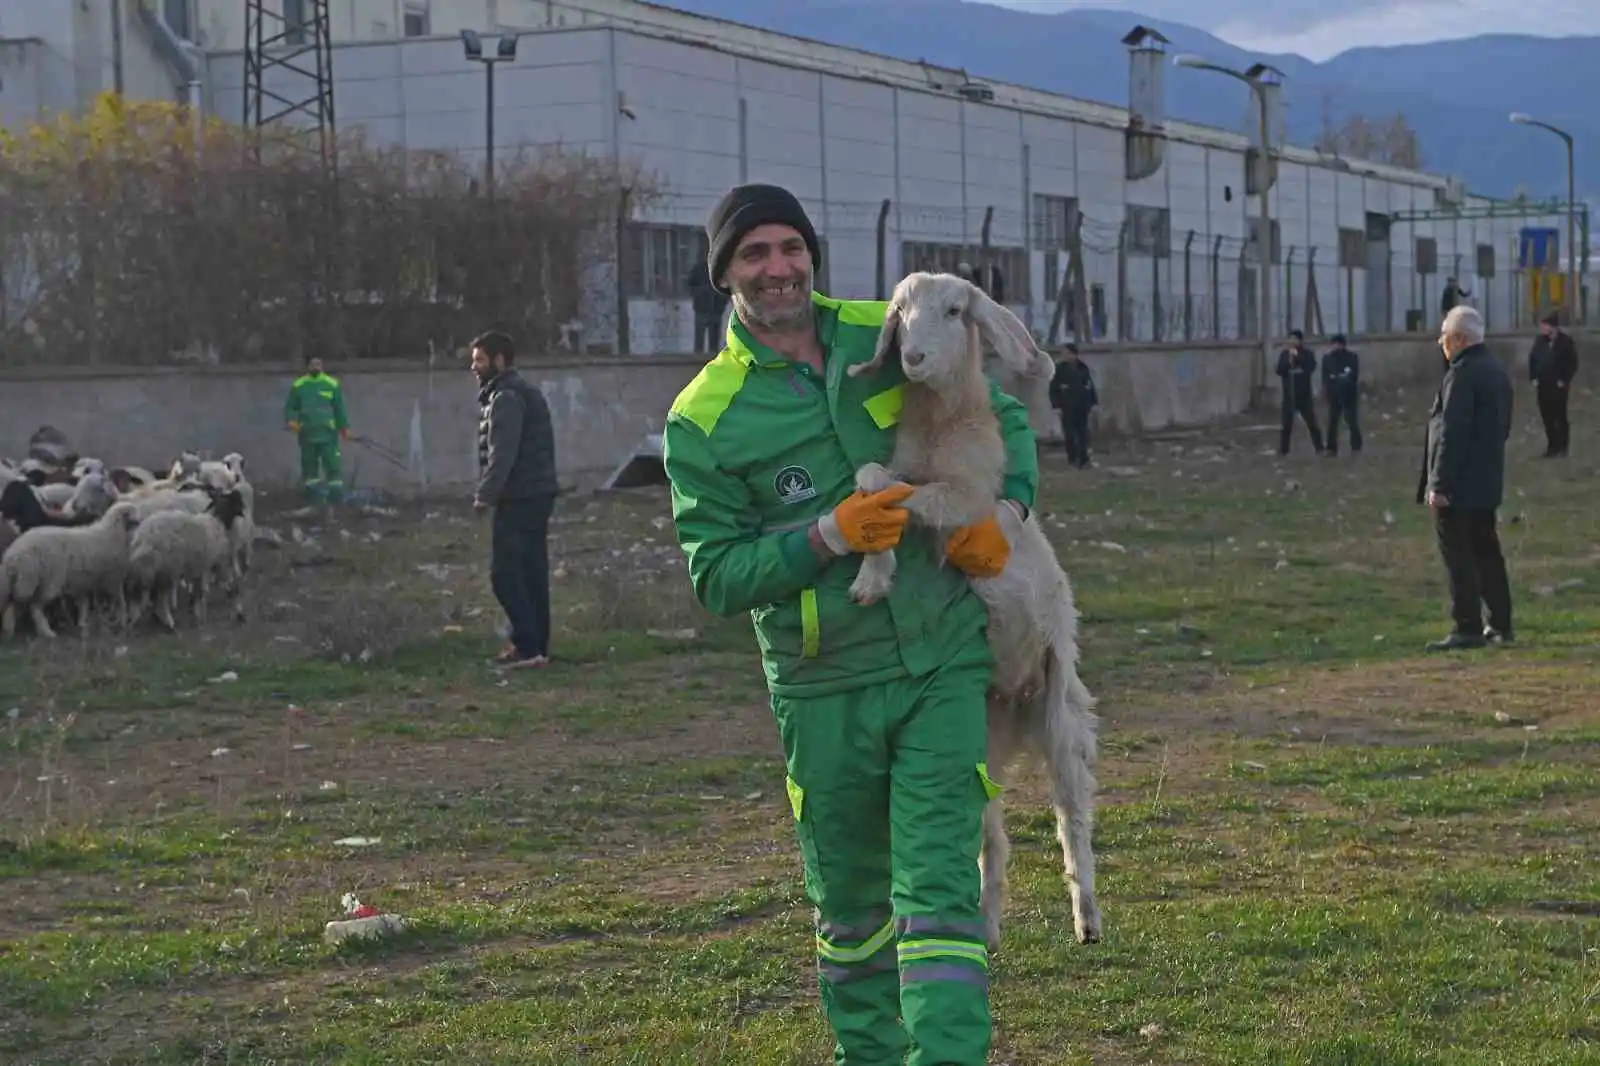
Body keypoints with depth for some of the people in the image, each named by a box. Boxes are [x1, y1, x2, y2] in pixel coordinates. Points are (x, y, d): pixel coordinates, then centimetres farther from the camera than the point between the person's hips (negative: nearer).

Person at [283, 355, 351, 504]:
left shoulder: (332, 384, 6)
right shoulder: (298, 386, 8)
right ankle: (313, 496, 15)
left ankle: (337, 495, -6)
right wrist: (291, 420, -8)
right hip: (306, 433, 2)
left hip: (328, 433, -2)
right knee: (309, 464, 7)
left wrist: (344, 427, 7)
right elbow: (290, 407, 10)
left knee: (333, 464, -8)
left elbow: (339, 408, 10)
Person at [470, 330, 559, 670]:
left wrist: (486, 495, -20)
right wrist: (488, 492, 18)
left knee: (505, 572, -9)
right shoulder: (527, 393, 21)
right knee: (532, 572, 11)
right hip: (538, 495, 10)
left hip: (519, 499, -10)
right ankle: (537, 645, 14)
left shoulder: (506, 397, -13)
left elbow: (502, 453, -21)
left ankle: (527, 645, -11)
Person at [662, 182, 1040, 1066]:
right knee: (852, 907, 14)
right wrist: (826, 537, -21)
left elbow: (1003, 416, 14)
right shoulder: (704, 419, -7)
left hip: (944, 666, 1)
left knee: (938, 886, -8)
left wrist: (1003, 510, -4)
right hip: (826, 692, 0)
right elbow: (715, 575, -7)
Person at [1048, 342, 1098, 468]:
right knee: (1070, 434, -3)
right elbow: (1053, 388, -5)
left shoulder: (1083, 367, 4)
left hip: (1082, 405, 3)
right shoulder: (1059, 368, -5)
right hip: (1067, 406, -3)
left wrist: (1094, 401, 8)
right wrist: (1056, 404, -11)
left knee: (1083, 433, 6)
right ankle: (1073, 459, 5)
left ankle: (1083, 459, 11)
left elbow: (1090, 385, 11)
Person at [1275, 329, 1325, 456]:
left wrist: (1298, 357, -20)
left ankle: (1319, 448, 8)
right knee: (1286, 424, 1)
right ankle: (1283, 450, 6)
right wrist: (1289, 361, -17)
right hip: (1289, 395, 2)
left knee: (1312, 422, 1)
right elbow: (1279, 371, -3)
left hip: (1304, 394, -2)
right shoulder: (1284, 354, 5)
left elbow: (1310, 368, -18)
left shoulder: (1308, 354, -2)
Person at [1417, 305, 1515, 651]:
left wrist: (1439, 484, -21)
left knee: (1458, 557, -6)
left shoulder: (1462, 374, -18)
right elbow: (1503, 426, 19)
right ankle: (1500, 624, 22)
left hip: (1459, 486, -10)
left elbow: (1452, 433, -22)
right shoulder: (1497, 371, 12)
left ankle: (1468, 629, -5)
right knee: (1486, 552, 16)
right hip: (1487, 483, 10)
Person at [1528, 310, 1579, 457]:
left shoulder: (1565, 341, -8)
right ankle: (1552, 445, 16)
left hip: (1558, 386, -5)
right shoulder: (1540, 341, 5)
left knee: (1560, 416, 2)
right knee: (1546, 416, 6)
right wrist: (1533, 378, 4)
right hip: (1543, 385, 5)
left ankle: (1562, 446, 10)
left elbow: (1572, 363, -6)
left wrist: (1564, 380, -10)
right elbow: (1532, 359, 13)